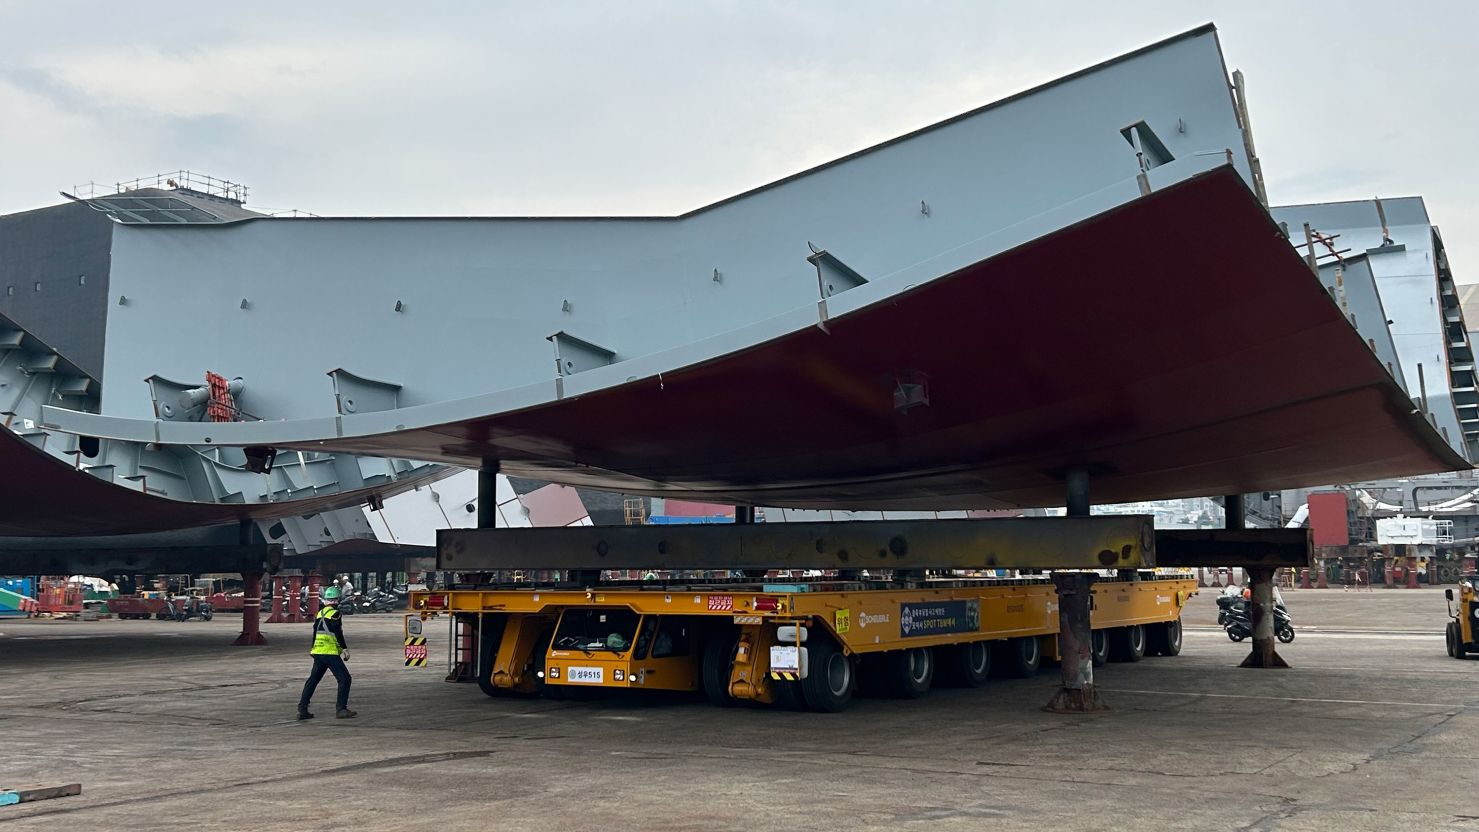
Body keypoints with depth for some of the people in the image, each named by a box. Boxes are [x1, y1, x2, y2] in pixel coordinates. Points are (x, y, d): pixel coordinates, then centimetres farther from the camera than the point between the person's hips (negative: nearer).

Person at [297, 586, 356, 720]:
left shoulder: (320, 613, 15)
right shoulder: (334, 614, -9)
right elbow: (338, 634, -14)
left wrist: (312, 649, 32)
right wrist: (345, 649, -10)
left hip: (317, 652, 8)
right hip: (330, 652, -8)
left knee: (312, 680, 15)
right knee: (344, 679, -4)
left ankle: (302, 709, 14)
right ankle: (341, 709, -9)